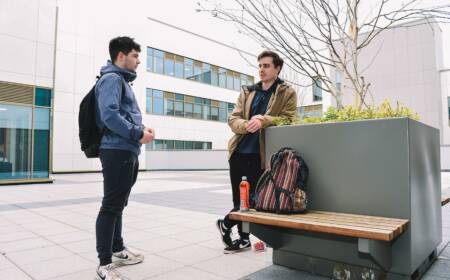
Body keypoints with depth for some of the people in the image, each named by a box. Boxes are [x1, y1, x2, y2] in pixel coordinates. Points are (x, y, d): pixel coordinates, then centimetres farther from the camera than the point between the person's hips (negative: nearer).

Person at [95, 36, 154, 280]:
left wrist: (140, 129, 7)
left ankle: (118, 250, 30)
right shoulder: (112, 78, -8)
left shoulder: (123, 80, 23)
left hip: (127, 152, 10)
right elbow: (109, 115, -22)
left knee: (118, 205, 17)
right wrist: (138, 133, -17)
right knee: (111, 206, -5)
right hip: (117, 151, -10)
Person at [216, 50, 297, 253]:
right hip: (238, 152, 4)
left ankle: (226, 224, 28)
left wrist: (263, 120, -25)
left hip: (259, 155, -4)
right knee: (239, 199, 11)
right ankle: (243, 238, 29)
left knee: (252, 199, 2)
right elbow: (232, 119, 5)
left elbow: (288, 120, -10)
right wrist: (247, 124, -18)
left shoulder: (287, 93, 2)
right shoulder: (247, 92, 13)